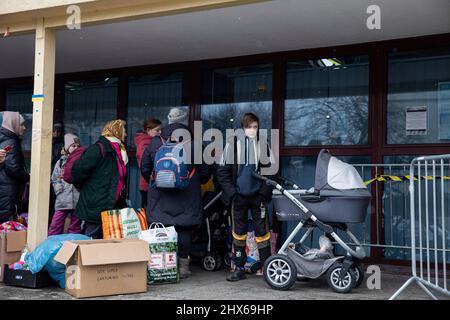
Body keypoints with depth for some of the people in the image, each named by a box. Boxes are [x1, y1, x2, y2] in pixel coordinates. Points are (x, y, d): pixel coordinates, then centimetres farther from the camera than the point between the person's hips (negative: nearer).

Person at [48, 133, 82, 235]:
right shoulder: (61, 162, 11)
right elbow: (54, 179, 13)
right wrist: (58, 189, -3)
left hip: (77, 200, -1)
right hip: (62, 199, 1)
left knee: (75, 228, 8)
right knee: (55, 227, -4)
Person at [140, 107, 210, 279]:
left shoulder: (154, 144, 2)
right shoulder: (194, 145, -5)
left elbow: (144, 168, 12)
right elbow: (205, 172, 2)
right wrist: (195, 182, 22)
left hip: (160, 200, 2)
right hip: (186, 200, -2)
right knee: (184, 231, 4)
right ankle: (183, 266, 7)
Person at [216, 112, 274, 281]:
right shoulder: (233, 144, -1)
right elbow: (222, 171, 2)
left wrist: (265, 192, -4)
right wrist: (231, 192, -6)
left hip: (258, 196, 0)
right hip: (238, 196, 0)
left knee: (262, 231, 1)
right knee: (238, 232, 8)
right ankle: (239, 268, 19)